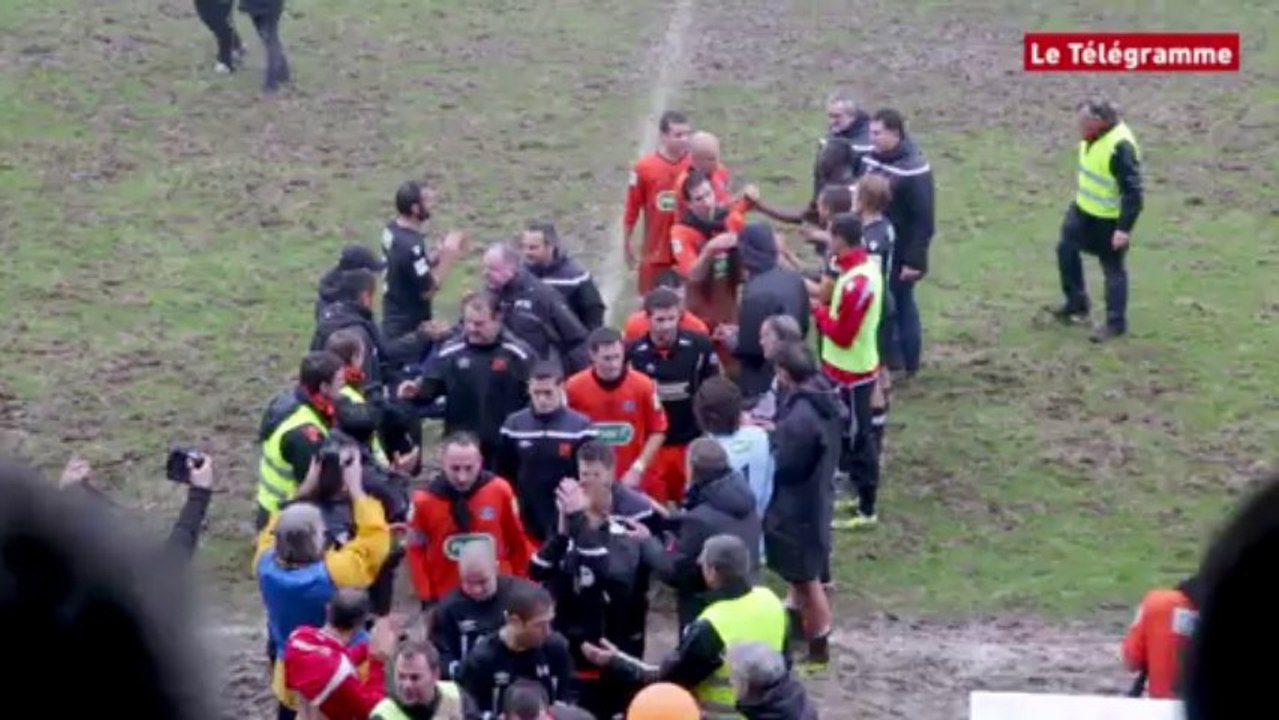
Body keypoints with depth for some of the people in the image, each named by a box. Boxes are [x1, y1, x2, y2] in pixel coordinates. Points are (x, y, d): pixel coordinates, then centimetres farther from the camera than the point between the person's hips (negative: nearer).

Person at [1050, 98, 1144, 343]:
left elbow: (1133, 192, -30)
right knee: (1066, 249, 20)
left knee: (1113, 269, 4)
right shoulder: (1092, 137, -3)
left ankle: (1115, 322, 17)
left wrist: (1124, 228, -30)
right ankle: (1077, 303, 36)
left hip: (1108, 220, -9)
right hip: (1083, 209, 9)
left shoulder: (1120, 147, -31)